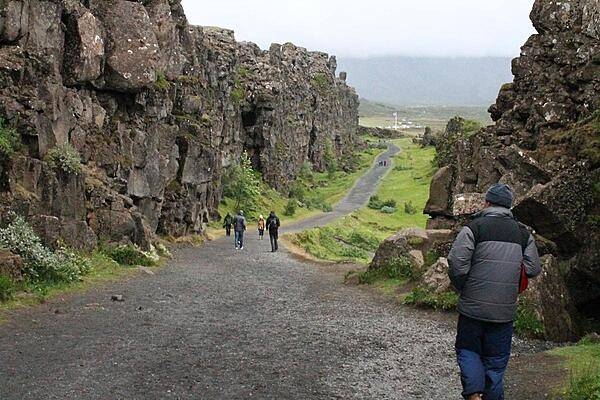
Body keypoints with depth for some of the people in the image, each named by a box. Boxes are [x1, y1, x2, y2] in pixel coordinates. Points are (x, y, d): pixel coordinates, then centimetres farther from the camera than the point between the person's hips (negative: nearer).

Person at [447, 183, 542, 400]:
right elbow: (533, 269, 5)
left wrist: (462, 289, 2)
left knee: (467, 349, 11)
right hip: (505, 310, 3)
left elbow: (457, 264, -15)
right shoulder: (522, 233, 6)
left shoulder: (474, 228, -7)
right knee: (496, 358, 13)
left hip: (473, 307, -3)